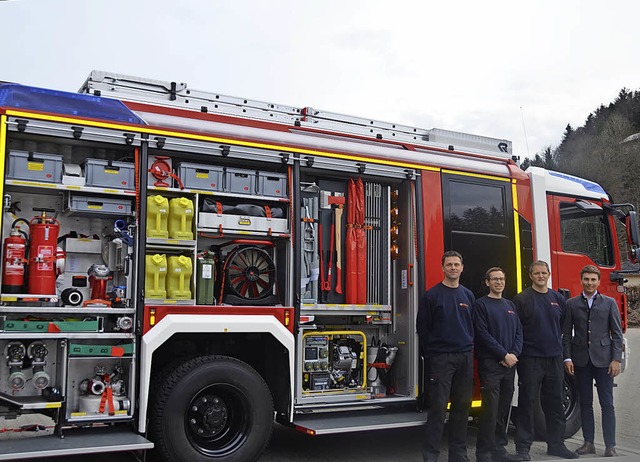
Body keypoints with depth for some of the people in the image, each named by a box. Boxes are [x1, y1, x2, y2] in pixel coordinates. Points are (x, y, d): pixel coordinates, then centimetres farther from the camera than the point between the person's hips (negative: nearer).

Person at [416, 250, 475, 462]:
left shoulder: (468, 295, 12)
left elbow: (473, 325, 17)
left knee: (462, 405, 9)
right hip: (441, 357, -5)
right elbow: (422, 327, -3)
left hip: (465, 357, 5)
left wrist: (470, 348, 9)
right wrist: (428, 355, -3)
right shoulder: (432, 295, -4)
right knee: (438, 407, -5)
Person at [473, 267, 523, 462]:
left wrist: (514, 354, -5)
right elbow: (483, 334, -11)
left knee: (504, 408, 9)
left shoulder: (510, 305, 16)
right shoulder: (481, 304, -3)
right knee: (490, 408, -9)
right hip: (490, 363, -6)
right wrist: (504, 355, -13)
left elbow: (519, 332, 12)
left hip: (509, 364, 6)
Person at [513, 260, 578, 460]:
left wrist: (565, 354, 13)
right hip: (530, 359, -4)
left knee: (555, 403, 11)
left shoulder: (558, 299, 10)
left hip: (554, 359, 5)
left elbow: (564, 327, 18)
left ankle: (556, 444, 24)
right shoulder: (521, 299, -3)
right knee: (526, 403, 0)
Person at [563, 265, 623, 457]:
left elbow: (617, 333, 2)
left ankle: (610, 446, 6)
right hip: (581, 360, 1)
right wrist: (567, 358, -2)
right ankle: (589, 442, 15)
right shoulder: (571, 304, 7)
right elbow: (567, 333, 6)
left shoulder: (609, 303, 4)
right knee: (585, 403, 7)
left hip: (603, 360, -1)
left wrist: (616, 359, -6)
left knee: (607, 403, 0)